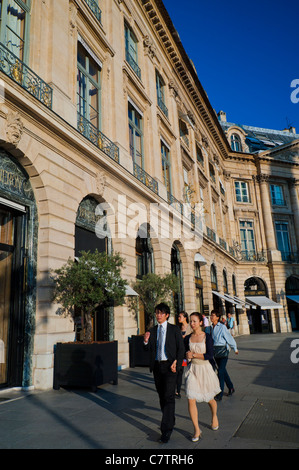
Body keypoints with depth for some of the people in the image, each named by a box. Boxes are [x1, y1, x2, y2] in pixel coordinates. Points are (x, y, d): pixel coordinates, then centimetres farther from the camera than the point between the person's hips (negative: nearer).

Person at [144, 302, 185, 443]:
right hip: (157, 366, 5)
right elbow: (149, 349, 7)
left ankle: (166, 430, -3)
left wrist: (176, 362, -13)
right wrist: (146, 341, -14)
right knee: (161, 396, 14)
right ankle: (171, 420, 34)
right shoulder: (152, 330, 9)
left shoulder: (174, 329, -2)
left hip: (170, 366, -5)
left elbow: (181, 348, -2)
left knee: (169, 396, -8)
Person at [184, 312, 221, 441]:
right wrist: (187, 355, -8)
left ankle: (214, 417, 47)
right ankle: (197, 430, 7)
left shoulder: (207, 337, -8)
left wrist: (194, 355, -15)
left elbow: (209, 355, -14)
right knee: (191, 400, -8)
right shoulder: (188, 338, 3)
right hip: (192, 369, 2)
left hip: (205, 369, -2)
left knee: (209, 399, 16)